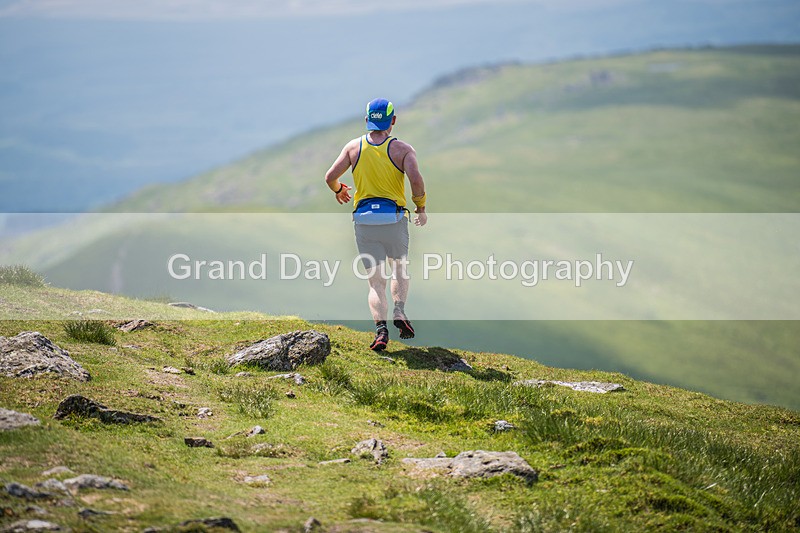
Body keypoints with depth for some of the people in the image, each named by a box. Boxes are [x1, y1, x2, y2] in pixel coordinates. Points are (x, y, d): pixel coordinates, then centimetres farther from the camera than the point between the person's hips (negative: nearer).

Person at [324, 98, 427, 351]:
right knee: (400, 268, 22)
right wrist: (421, 207, 1)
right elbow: (416, 180, -17)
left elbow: (330, 176, -1)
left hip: (364, 219, 1)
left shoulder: (354, 147, 4)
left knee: (376, 280, 4)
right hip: (394, 219, -1)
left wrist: (338, 190, 22)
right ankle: (399, 311, -3)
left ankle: (381, 328, -16)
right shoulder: (402, 149, -3)